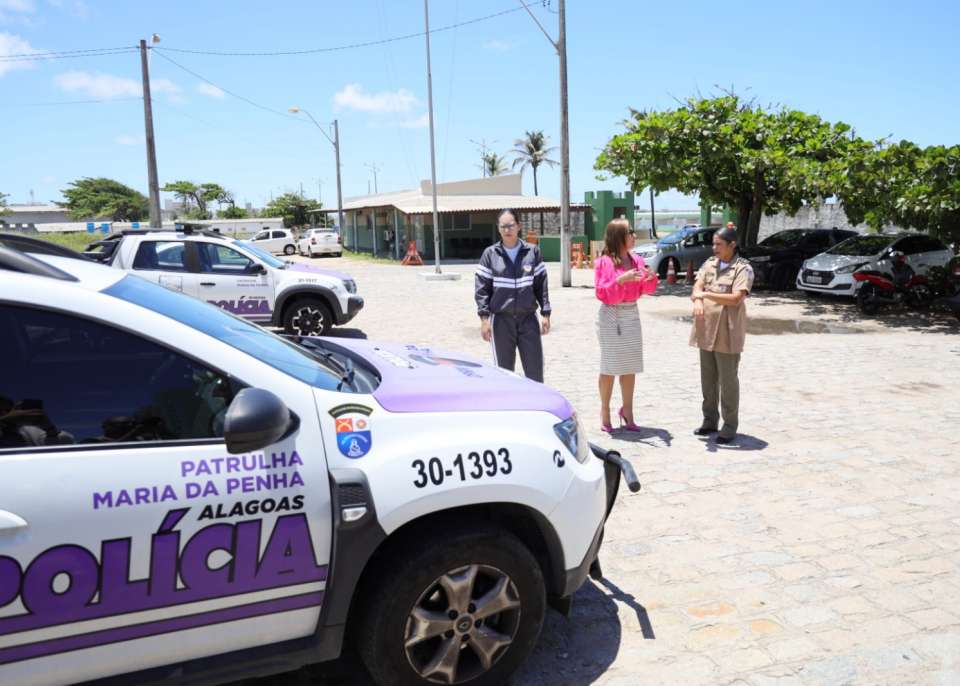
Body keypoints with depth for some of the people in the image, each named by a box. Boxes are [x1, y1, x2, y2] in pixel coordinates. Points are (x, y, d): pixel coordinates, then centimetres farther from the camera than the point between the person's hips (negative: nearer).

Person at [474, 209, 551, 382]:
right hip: (501, 319, -1)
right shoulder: (490, 254, 1)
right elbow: (481, 287, 0)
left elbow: (541, 284, 8)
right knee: (503, 371, 6)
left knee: (535, 371, 3)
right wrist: (484, 317, -7)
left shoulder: (533, 251, 5)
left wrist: (545, 313, 3)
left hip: (528, 318, 1)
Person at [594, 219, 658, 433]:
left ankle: (627, 411, 20)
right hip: (611, 316, -5)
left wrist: (650, 278, -9)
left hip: (632, 315, 5)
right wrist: (621, 280, -26)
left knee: (630, 367, 8)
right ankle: (605, 412, 15)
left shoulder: (637, 260, 7)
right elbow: (601, 293, -14)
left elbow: (645, 290, 12)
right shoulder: (604, 262, -9)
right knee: (609, 367, 2)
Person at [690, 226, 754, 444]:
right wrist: (697, 301, -20)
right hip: (706, 331, 6)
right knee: (708, 380, 14)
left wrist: (706, 294, -19)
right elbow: (697, 287, 1)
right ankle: (710, 421, 26)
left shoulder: (743, 269, -7)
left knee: (728, 381, 2)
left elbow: (736, 298, -18)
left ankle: (730, 426, 13)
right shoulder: (709, 264, 11)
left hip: (727, 333, -6)